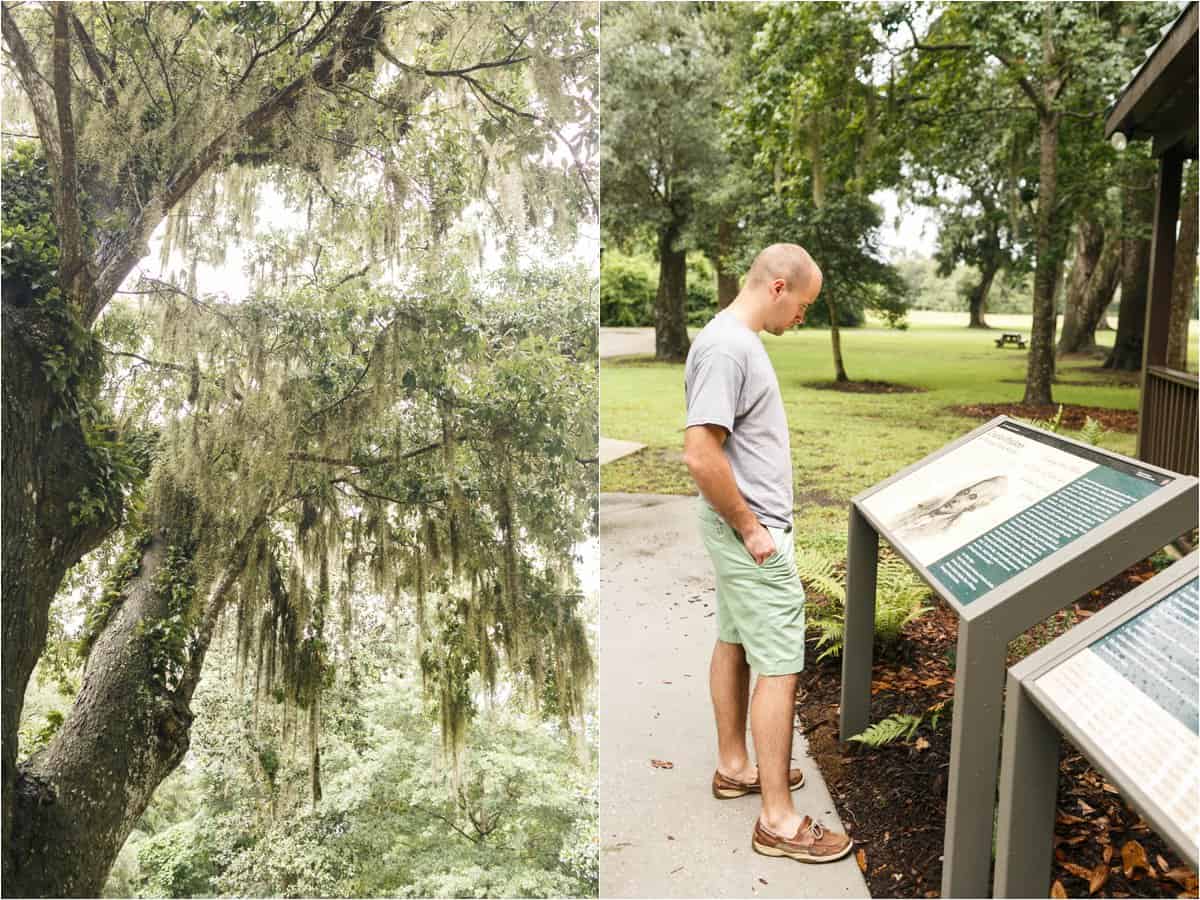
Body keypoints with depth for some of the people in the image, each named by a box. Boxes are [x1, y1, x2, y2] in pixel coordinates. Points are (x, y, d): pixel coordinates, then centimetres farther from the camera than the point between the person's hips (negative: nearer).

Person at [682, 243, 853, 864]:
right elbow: (701, 455, -28)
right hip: (751, 532, -10)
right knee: (779, 665, -5)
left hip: (744, 526, 10)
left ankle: (734, 766, 34)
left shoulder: (739, 340, 10)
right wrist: (750, 529, -19)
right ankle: (778, 819, 4)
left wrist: (750, 521, 16)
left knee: (734, 642, 19)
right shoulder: (726, 348, -22)